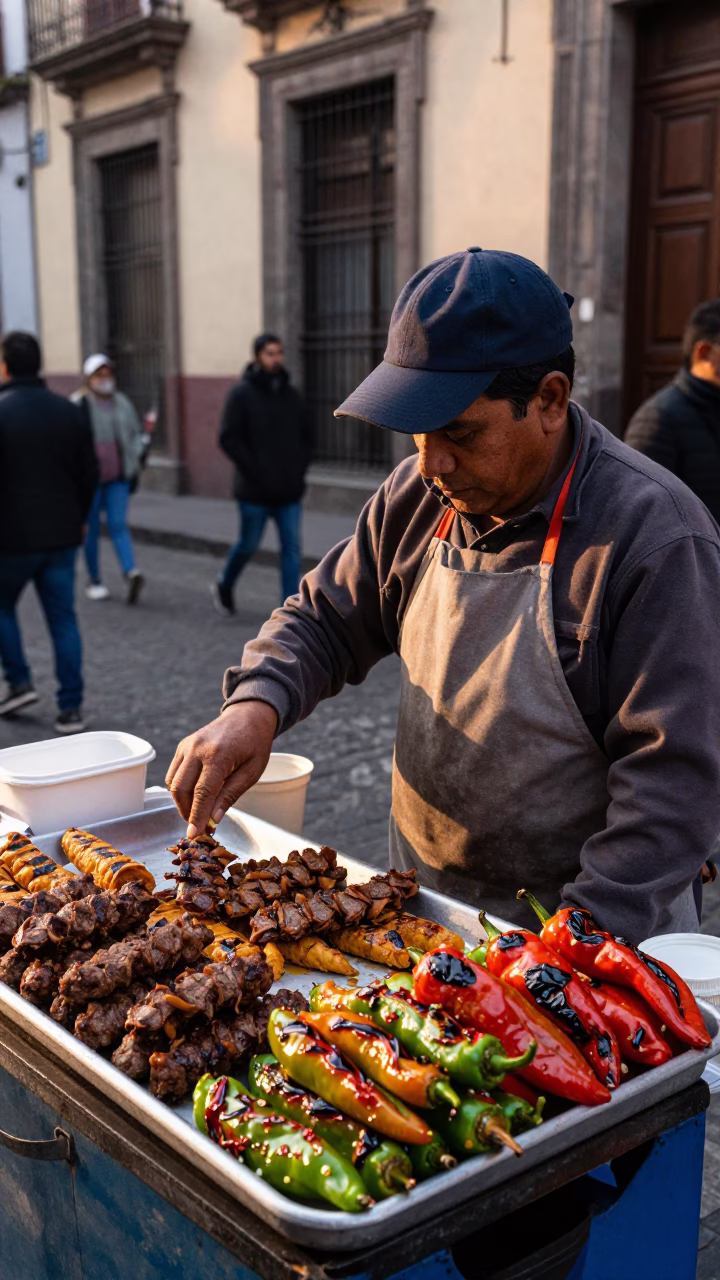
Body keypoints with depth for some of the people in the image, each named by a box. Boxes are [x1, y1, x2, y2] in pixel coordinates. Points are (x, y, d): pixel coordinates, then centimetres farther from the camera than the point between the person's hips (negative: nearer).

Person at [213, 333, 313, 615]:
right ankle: (224, 587, 36)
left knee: (292, 547, 0)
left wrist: (299, 468, 4)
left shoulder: (291, 394, 9)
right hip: (255, 492, -4)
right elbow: (229, 439, -11)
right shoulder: (242, 394, -6)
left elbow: (306, 435, 18)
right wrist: (254, 472, -15)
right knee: (248, 545, 9)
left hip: (289, 491, 4)